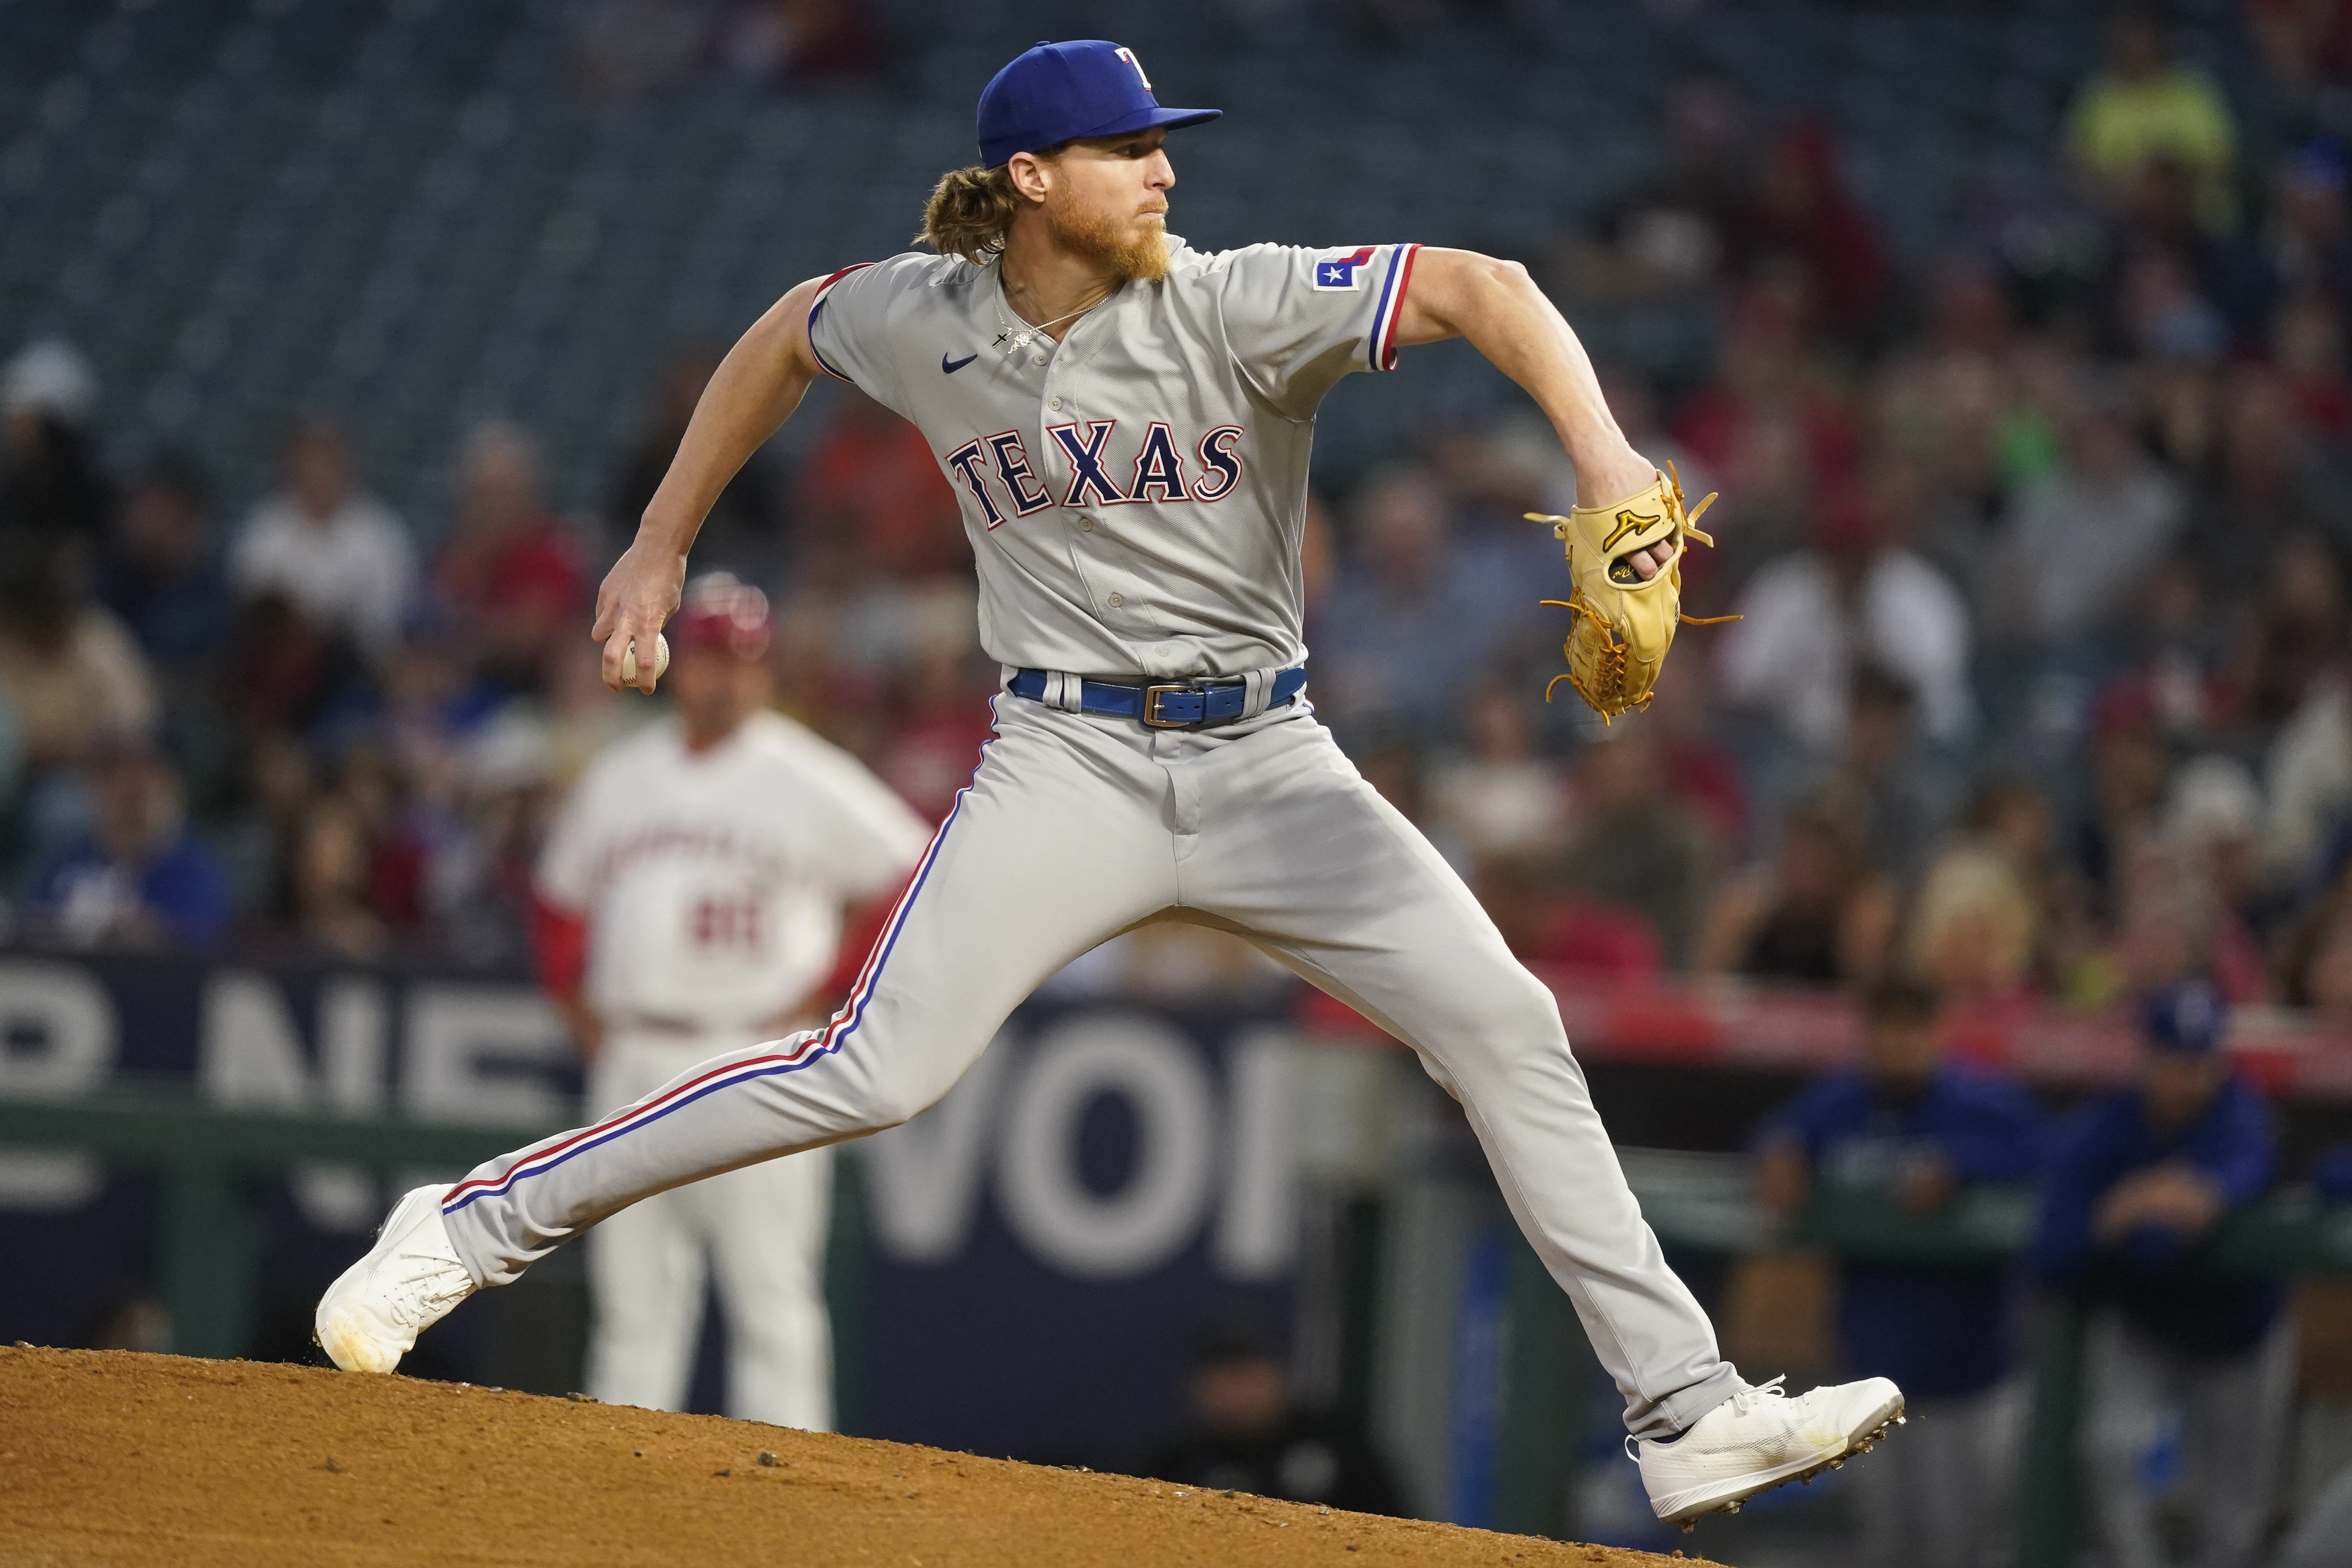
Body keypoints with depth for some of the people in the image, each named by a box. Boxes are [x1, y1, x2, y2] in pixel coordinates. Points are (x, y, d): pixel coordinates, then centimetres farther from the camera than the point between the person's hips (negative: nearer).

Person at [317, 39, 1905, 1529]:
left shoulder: (1236, 306, -12)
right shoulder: (922, 319, -3)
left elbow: (1478, 288, -24)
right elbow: (787, 335, 20)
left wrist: (1604, 454, -41)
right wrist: (661, 544, 23)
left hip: (1270, 764, 1)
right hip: (1069, 770, -1)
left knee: (1509, 1027, -10)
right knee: (872, 1074, -15)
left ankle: (1687, 1415, -5)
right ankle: (472, 1228, -4)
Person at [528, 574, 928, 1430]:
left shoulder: (808, 782, -3)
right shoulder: (617, 779, 13)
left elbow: (921, 881, -3)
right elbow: (562, 900, 25)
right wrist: (575, 1002, 12)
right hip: (632, 1062, 5)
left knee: (772, 1293, -8)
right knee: (633, 1299, 7)